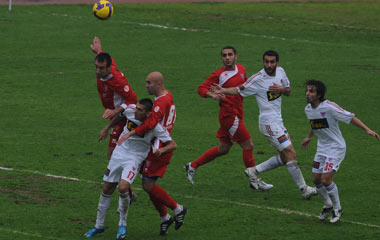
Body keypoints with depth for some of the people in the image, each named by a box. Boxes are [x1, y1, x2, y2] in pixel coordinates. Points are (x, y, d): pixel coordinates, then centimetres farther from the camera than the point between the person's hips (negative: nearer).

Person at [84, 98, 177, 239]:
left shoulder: (155, 127, -22)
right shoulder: (130, 110, -10)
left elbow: (172, 145, -15)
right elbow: (120, 115, 15)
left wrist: (161, 150, -35)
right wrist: (107, 128, 23)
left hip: (135, 158, -5)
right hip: (119, 152, 5)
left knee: (123, 188, -25)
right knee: (107, 189, 7)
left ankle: (122, 224, -1)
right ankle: (99, 225, 24)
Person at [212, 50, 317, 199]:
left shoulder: (280, 72, 6)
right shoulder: (258, 79, -13)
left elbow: (288, 91, 17)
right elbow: (239, 91, -4)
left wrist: (282, 89, -6)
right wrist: (222, 91, -20)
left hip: (278, 121, 8)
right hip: (269, 123, -8)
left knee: (284, 157, 11)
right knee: (290, 153, -12)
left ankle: (254, 171, 22)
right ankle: (303, 189, -6)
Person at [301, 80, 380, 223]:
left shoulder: (329, 107, -24)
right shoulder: (308, 109, 0)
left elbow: (350, 118, -21)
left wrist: (367, 130, -28)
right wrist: (309, 137, 37)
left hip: (336, 148, -7)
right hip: (322, 148, 7)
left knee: (326, 180, -13)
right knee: (316, 179, 6)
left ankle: (337, 209, 9)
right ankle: (328, 205, 31)